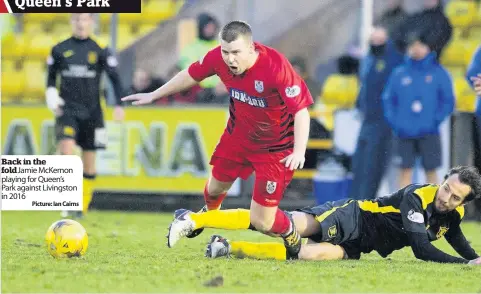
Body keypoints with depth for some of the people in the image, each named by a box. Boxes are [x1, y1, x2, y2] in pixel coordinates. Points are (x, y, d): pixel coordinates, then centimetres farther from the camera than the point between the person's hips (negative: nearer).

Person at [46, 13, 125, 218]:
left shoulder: (100, 50, 0)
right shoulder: (60, 50, 4)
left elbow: (114, 78, 1)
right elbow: (51, 76, 17)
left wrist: (119, 105, -9)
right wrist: (51, 94, 0)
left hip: (91, 112, 0)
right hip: (67, 109, 0)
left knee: (89, 162, 5)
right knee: (67, 150, -21)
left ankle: (83, 206, 18)